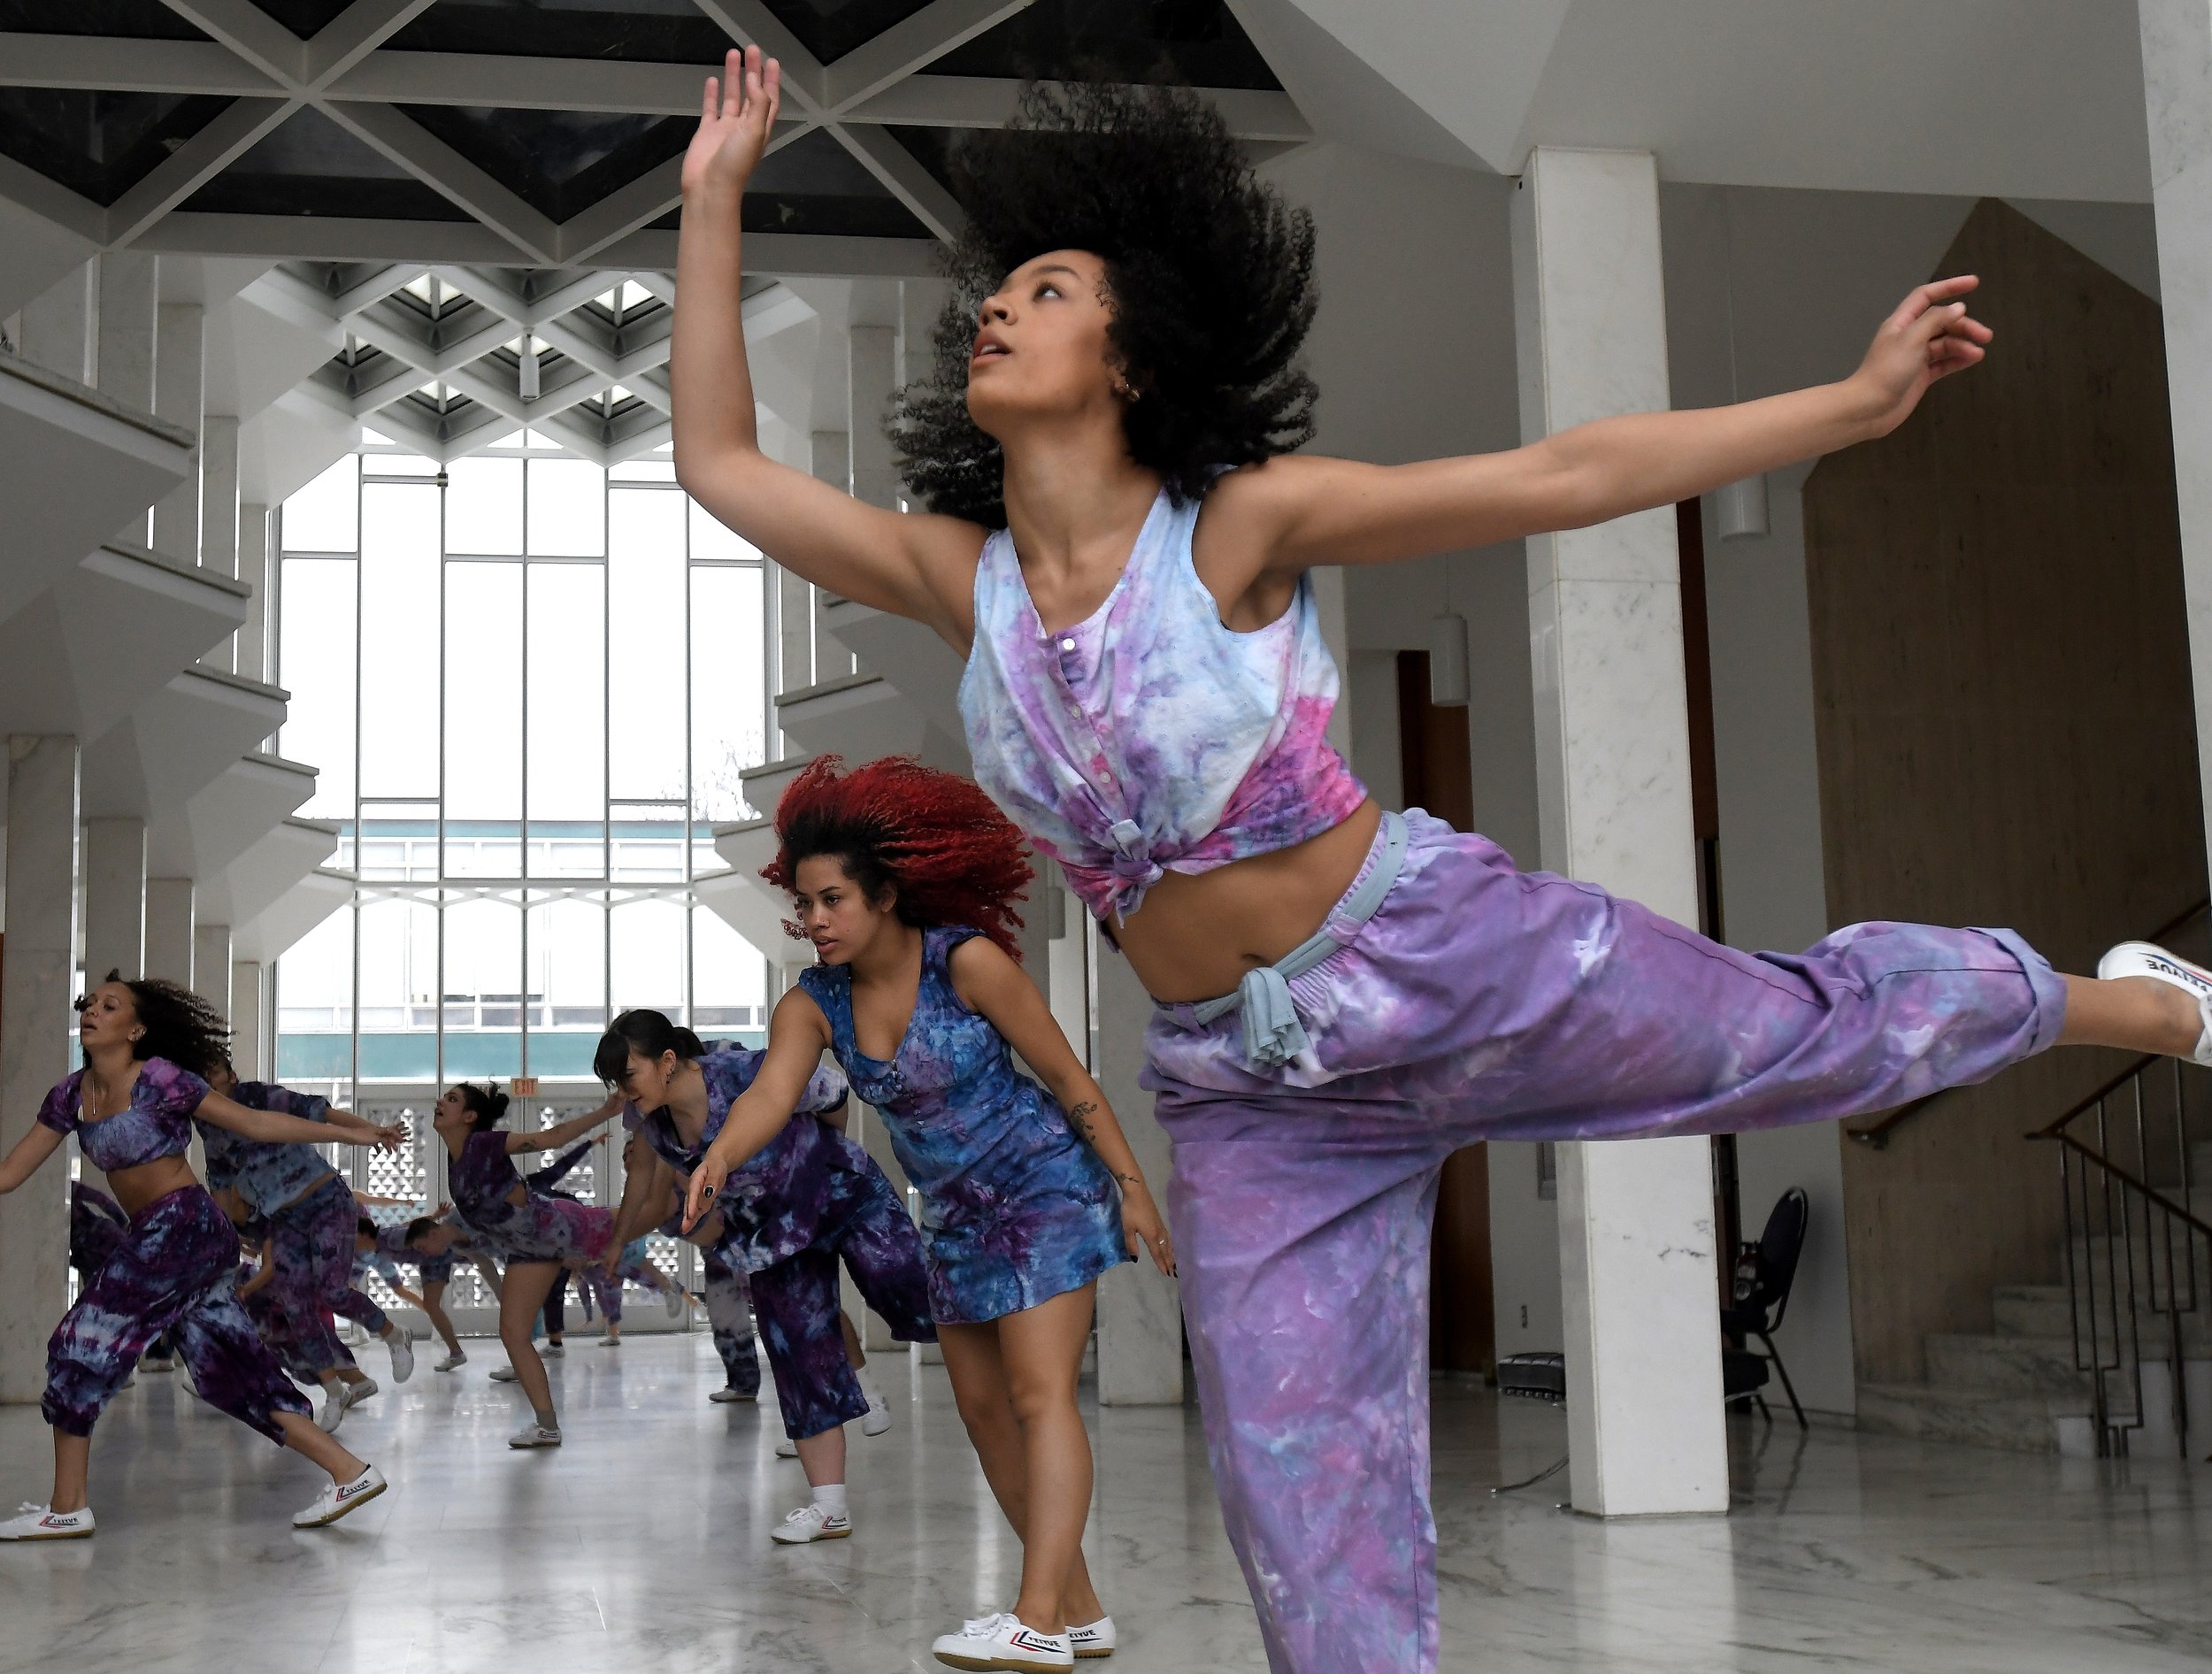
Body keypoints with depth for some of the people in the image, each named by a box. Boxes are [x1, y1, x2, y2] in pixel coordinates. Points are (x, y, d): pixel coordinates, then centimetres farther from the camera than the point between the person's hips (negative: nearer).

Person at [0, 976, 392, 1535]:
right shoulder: (71, 1095, 12)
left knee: (83, 1342, -6)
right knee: (233, 1376, 7)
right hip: (154, 1237, 8)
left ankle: (67, 1507, 4)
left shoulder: (159, 1079, -8)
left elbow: (252, 1123, -4)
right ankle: (350, 1472, 10)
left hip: (182, 1226, -8)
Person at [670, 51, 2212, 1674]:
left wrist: (1857, 401, -15)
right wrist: (715, 199, 6)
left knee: (1815, 1035, 13)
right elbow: (720, 461, 5)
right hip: (1250, 1094, 4)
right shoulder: (962, 581, -1)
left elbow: (1566, 475, -14)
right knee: (1302, 1504, 6)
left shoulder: (1239, 522, -13)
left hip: (1449, 962, -3)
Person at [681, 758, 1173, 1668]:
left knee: (1039, 1394, -15)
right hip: (958, 1216, 7)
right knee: (983, 1407, 9)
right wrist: (721, 1155, -45)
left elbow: (1070, 1078, -15)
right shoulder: (813, 1003, -5)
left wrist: (1133, 1189, -15)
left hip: (1045, 1188, -7)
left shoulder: (966, 961, -20)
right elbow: (771, 1090, -23)